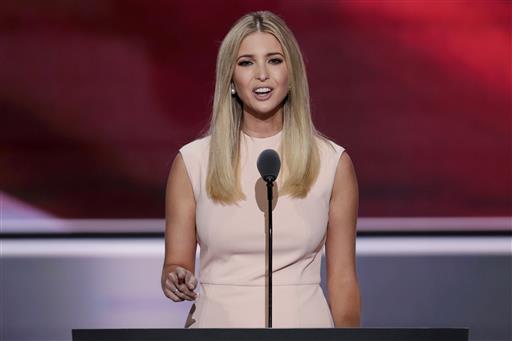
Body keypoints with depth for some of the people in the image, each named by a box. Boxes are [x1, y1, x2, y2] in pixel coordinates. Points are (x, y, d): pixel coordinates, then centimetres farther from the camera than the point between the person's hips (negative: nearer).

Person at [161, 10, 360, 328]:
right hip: (218, 322, 0)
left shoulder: (333, 162, -1)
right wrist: (178, 280, -18)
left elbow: (342, 279, 1)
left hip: (303, 322, 0)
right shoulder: (192, 162, -2)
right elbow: (175, 264, 3)